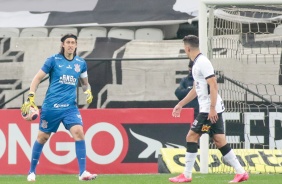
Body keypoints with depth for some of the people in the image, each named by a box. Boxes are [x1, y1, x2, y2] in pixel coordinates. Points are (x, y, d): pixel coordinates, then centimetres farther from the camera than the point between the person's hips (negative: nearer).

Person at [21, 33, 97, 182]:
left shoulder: (81, 63, 6)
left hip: (70, 107, 2)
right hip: (51, 106, -2)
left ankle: (82, 172, -18)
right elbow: (37, 78, 0)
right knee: (42, 137, 7)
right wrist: (30, 98, -8)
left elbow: (85, 83, 22)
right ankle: (31, 172, 25)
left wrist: (88, 91, 0)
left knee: (79, 133, -18)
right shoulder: (53, 60, -4)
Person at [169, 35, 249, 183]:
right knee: (219, 142, 7)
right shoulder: (197, 63, 17)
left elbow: (213, 85, -20)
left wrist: (212, 108, -24)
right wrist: (181, 104, 30)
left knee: (191, 137, -5)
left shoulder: (203, 62, -14)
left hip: (210, 109, -9)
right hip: (211, 109, 9)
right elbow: (196, 89, 27)